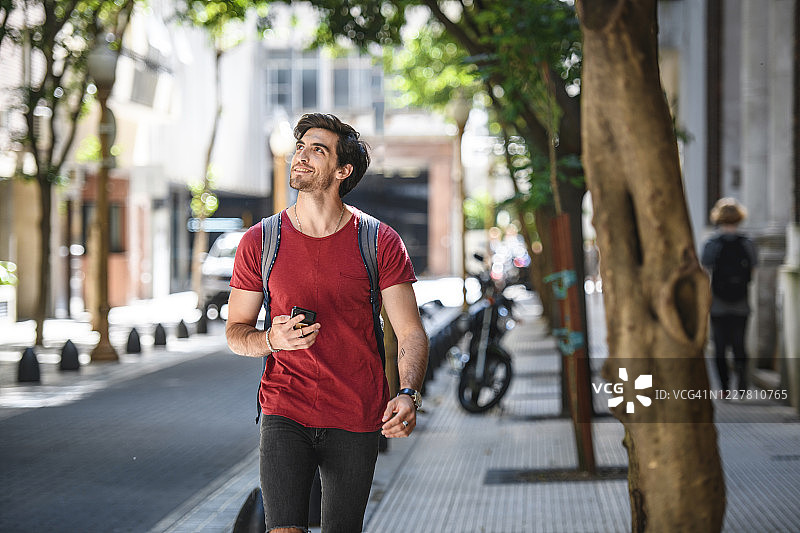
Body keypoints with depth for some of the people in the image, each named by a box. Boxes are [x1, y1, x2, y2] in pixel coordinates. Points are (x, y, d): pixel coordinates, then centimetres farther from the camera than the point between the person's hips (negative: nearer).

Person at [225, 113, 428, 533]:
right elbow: (235, 332, 8)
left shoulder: (381, 243, -2)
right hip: (285, 412, 0)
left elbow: (411, 333, -4)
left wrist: (408, 395, -22)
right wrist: (272, 340, -15)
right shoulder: (261, 241, 1)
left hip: (357, 419, 1)